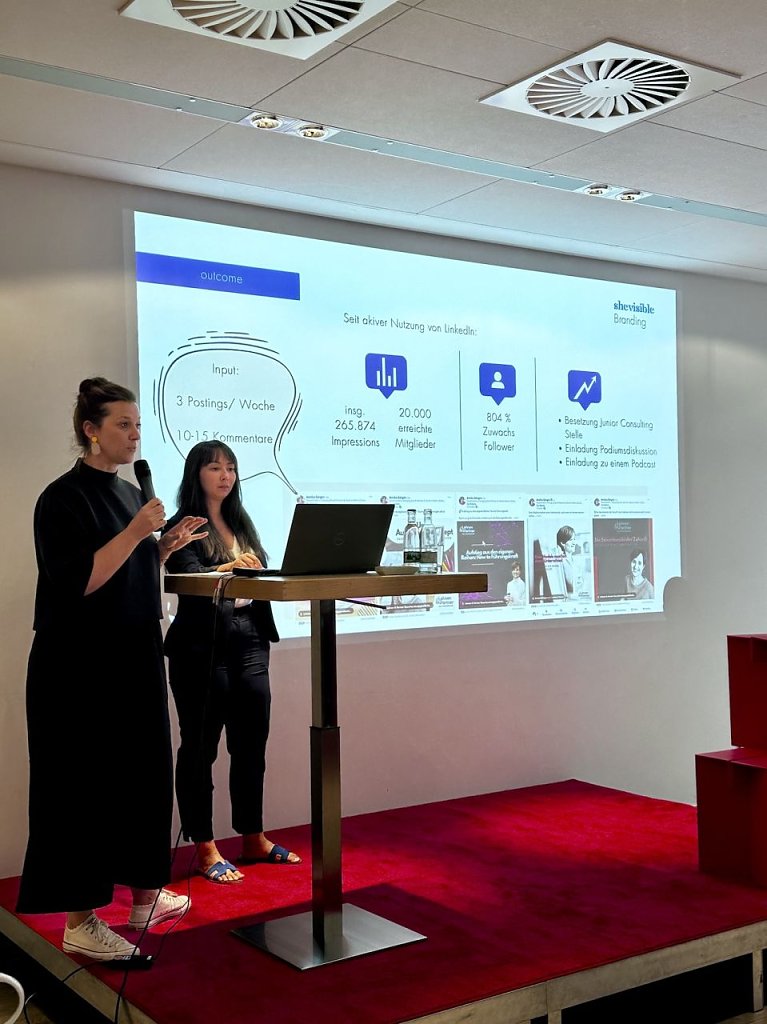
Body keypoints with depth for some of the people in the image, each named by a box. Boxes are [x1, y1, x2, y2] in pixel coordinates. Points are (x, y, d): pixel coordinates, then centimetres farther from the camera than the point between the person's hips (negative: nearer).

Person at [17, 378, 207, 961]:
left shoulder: (130, 494, 12)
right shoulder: (64, 498, -11)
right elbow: (78, 581, -20)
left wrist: (169, 544, 4)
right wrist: (135, 532, -23)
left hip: (135, 659, 8)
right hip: (81, 667, -8)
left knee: (143, 775, 13)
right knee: (85, 786, -1)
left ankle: (145, 896, 26)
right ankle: (79, 921, 9)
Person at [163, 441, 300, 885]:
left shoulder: (242, 522, 16)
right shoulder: (183, 527, -4)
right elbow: (188, 575, -18)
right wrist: (226, 569, -34)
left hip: (249, 641, 7)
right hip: (202, 646, -6)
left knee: (251, 745, 11)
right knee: (200, 748, 1)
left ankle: (254, 839, 24)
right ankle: (205, 850, 10)